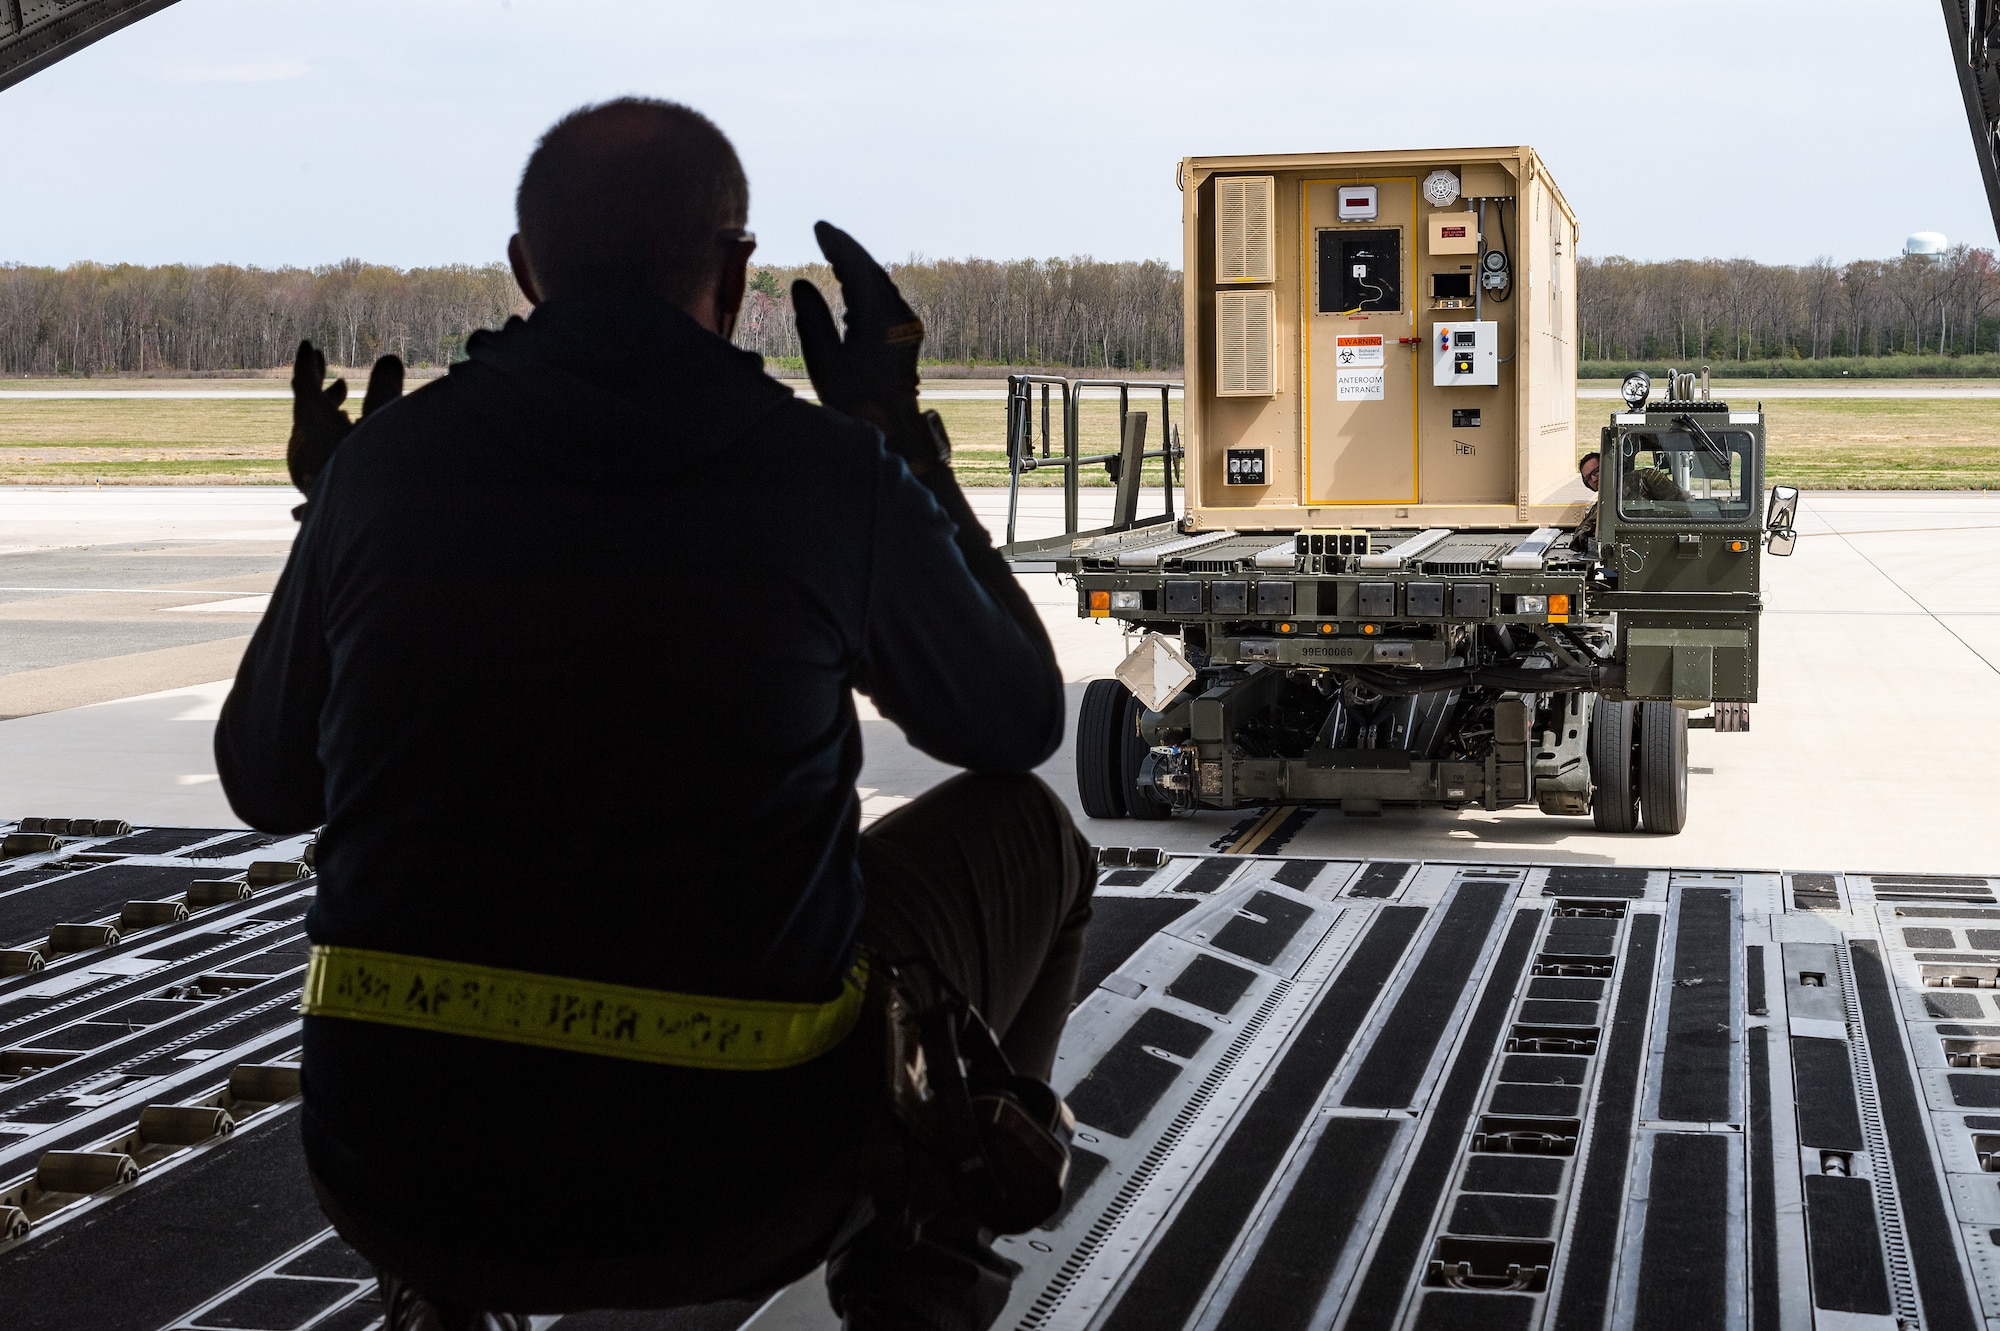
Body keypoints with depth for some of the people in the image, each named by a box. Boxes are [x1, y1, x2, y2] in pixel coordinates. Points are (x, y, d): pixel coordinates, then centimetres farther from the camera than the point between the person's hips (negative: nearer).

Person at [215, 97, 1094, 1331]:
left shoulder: (386, 459, 0)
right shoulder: (826, 472, -7)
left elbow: (268, 788, 15)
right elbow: (1022, 722, 11)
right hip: (721, 1204, -3)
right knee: (1023, 832, 19)